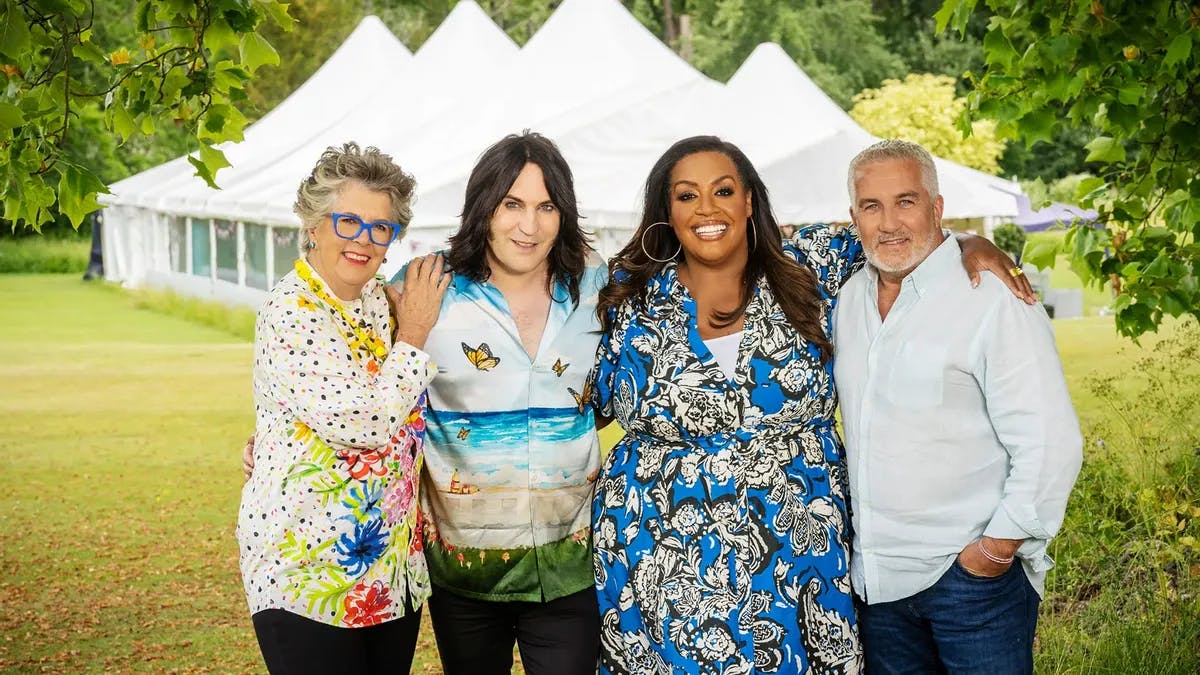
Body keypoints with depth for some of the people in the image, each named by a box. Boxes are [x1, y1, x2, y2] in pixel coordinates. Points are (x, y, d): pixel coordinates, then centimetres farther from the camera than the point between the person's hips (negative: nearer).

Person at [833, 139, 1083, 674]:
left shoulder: (993, 300, -13)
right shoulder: (849, 299, 9)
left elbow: (1051, 444, -16)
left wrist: (997, 548, -15)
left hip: (973, 574, -6)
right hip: (875, 578, 6)